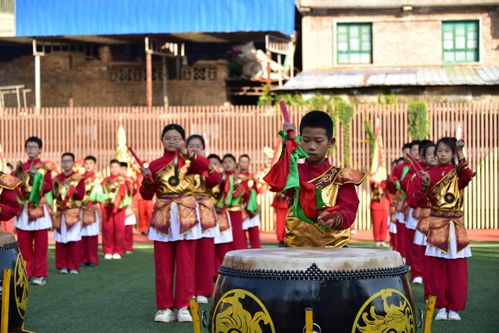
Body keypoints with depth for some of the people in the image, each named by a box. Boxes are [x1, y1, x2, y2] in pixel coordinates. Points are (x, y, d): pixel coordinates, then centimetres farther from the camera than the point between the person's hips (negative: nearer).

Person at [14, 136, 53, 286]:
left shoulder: (44, 167, 4)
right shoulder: (21, 167, 14)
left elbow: (49, 186, -5)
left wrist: (37, 178, -17)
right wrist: (19, 179, -6)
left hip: (39, 208, -3)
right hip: (23, 209, 3)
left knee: (40, 244, -2)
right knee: (24, 244, 3)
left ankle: (40, 274, 1)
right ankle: (25, 273, 9)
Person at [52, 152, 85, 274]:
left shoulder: (78, 178, 4)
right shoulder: (57, 178, 13)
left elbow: (81, 195, -3)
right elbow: (52, 194, 14)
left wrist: (72, 191, -18)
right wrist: (56, 192, -6)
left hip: (73, 212, -3)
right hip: (60, 213, 3)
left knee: (74, 240, -5)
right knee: (60, 240, 0)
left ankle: (73, 267, 2)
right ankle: (62, 266, 7)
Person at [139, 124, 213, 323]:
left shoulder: (189, 161, 4)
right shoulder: (155, 165, 7)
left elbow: (205, 166, -18)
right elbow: (146, 195, 7)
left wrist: (185, 152, -26)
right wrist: (147, 180, -11)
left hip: (185, 216, -1)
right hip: (162, 217, 1)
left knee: (185, 264, 0)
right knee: (163, 265, 1)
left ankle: (183, 306, 5)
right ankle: (165, 307, 7)